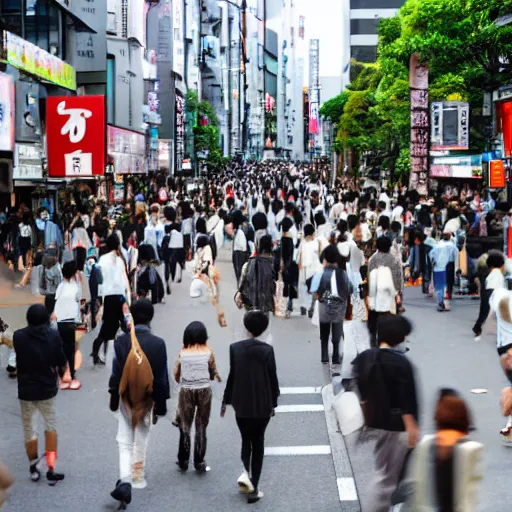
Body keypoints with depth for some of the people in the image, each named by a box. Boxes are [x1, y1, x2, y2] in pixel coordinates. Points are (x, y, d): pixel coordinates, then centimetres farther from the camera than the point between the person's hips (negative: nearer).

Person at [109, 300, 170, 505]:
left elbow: (116, 372, -5)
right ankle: (138, 478, 32)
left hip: (126, 399, 0)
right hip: (147, 400, 0)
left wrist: (113, 398, 8)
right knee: (141, 442, 18)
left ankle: (125, 481, -13)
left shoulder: (121, 341, -11)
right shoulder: (158, 343, -12)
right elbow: (162, 377, -7)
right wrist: (160, 406, 3)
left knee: (124, 442, 3)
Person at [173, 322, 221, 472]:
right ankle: (199, 462, 11)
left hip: (186, 391, 1)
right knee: (201, 426, 9)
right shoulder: (208, 352, -4)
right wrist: (218, 378, 25)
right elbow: (213, 374, 2)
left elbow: (176, 375, 4)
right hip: (204, 390, -1)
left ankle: (183, 461, 19)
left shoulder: (182, 352, -2)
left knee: (185, 426, 14)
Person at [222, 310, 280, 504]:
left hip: (242, 404, 1)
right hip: (263, 405, -1)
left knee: (246, 441, 18)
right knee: (258, 444, 9)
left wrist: (226, 401, 7)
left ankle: (246, 472, -6)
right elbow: (273, 378, -5)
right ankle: (253, 488, 9)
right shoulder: (267, 349, -9)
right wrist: (273, 403, 8)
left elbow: (232, 376, -4)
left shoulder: (235, 348, -7)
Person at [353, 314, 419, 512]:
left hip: (374, 420, 8)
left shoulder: (364, 357, 2)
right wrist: (412, 427, -13)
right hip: (395, 425, -8)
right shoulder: (401, 363, -20)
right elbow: (407, 400, -19)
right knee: (386, 476, 1)